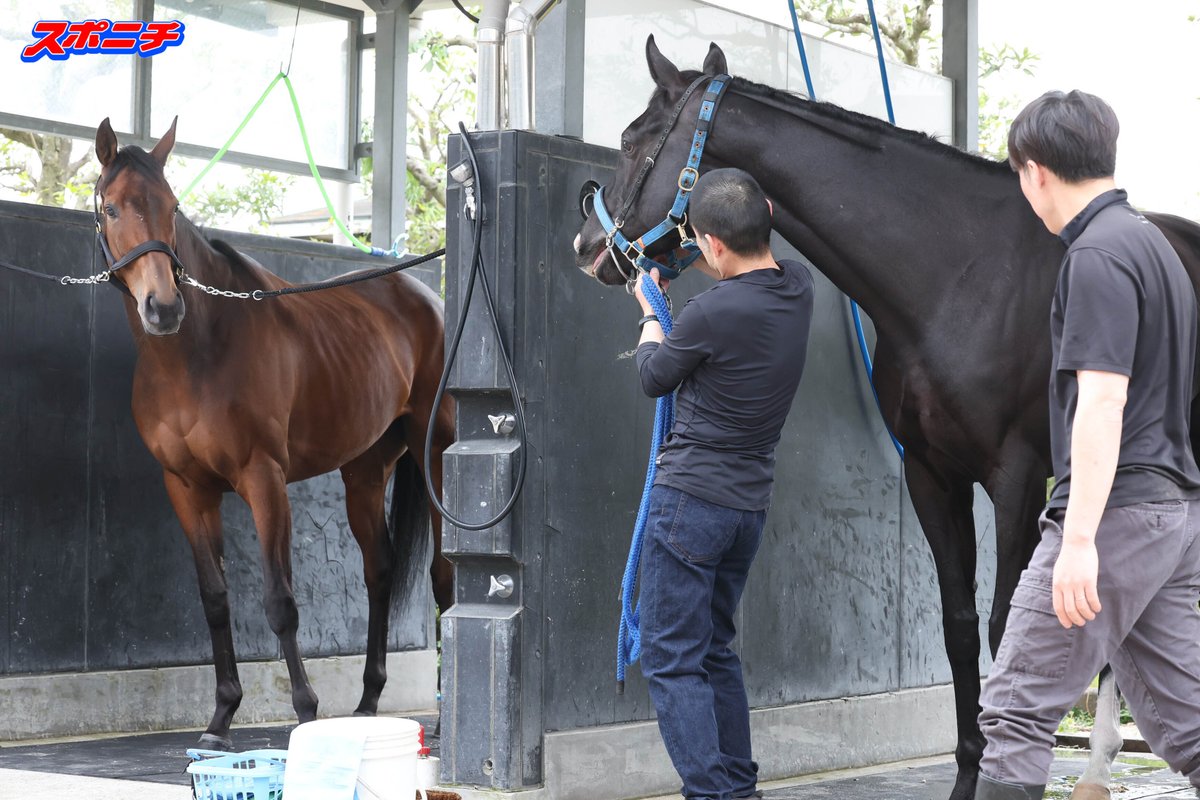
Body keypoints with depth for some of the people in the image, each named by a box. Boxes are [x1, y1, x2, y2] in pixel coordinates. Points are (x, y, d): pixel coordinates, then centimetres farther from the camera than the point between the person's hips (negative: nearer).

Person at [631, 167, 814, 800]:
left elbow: (654, 377, -2)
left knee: (671, 661, -2)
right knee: (715, 651, 20)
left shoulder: (714, 310, -22)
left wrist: (650, 309, 15)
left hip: (690, 499, -8)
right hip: (750, 504, 8)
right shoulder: (797, 287, 0)